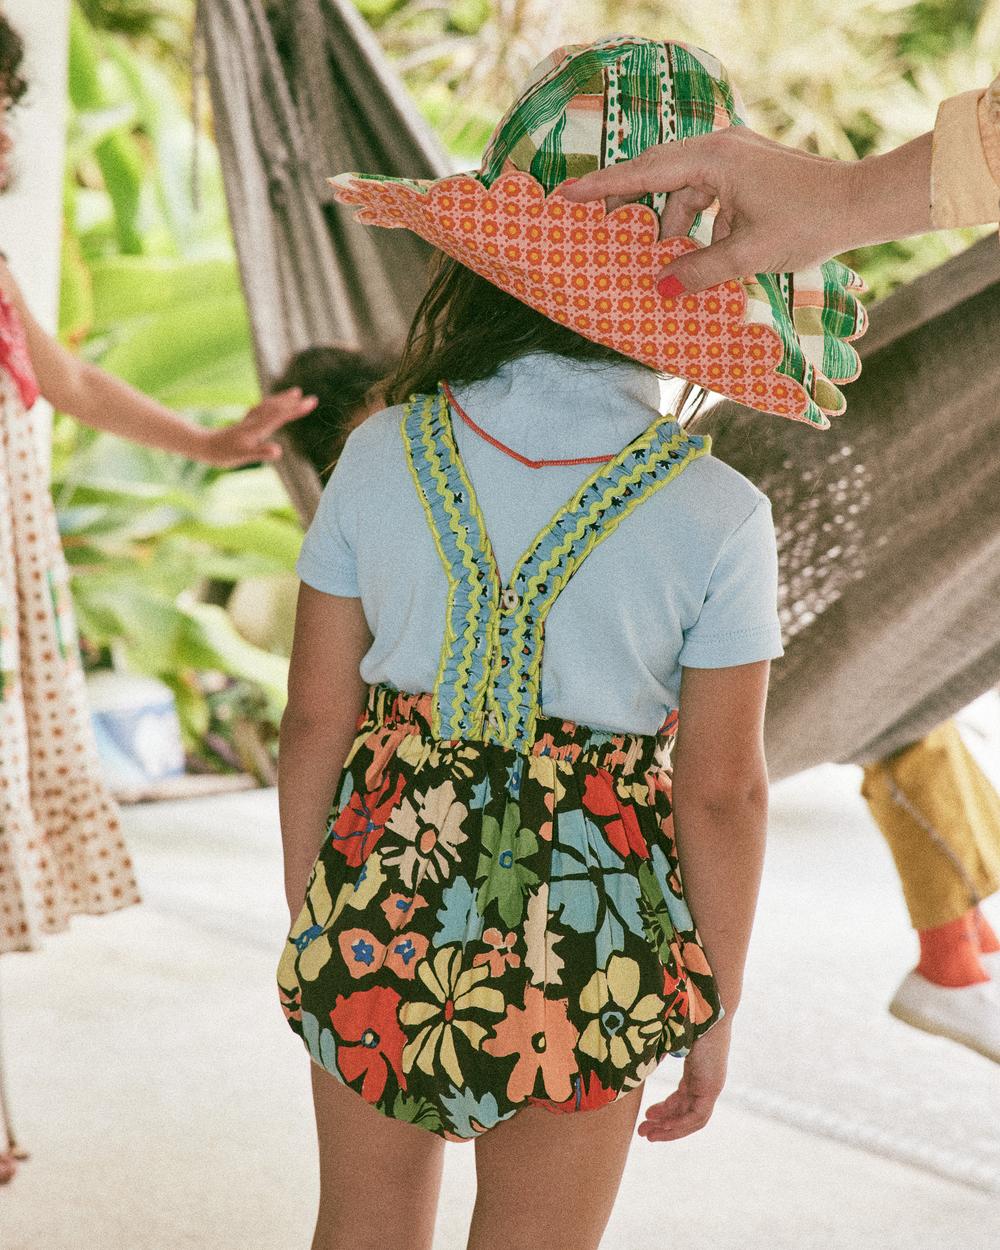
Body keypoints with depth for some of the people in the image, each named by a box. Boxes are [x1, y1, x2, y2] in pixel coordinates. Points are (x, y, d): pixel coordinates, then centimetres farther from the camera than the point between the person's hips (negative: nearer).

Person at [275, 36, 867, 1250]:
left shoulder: (385, 455, -7)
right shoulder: (715, 516, -13)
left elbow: (314, 723, -2)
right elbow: (721, 793, -8)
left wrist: (311, 918, 12)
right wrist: (715, 1009, 5)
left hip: (377, 919, 2)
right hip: (583, 962, -2)